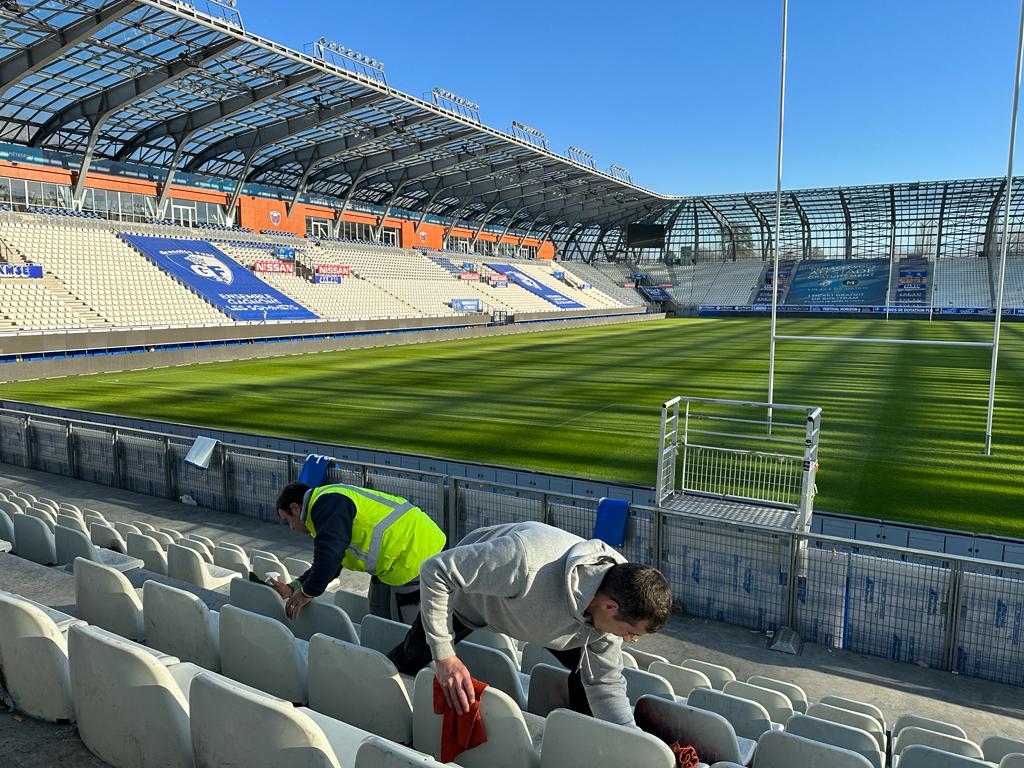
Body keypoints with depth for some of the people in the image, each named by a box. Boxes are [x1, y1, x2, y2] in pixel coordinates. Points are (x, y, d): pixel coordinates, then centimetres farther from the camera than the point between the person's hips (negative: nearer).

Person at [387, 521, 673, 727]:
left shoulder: (612, 601, -29)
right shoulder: (528, 559, -50)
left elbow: (605, 684, -14)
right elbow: (435, 571, -39)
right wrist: (444, 655, -39)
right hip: (470, 591, -3)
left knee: (588, 668, -8)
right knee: (410, 660, 12)